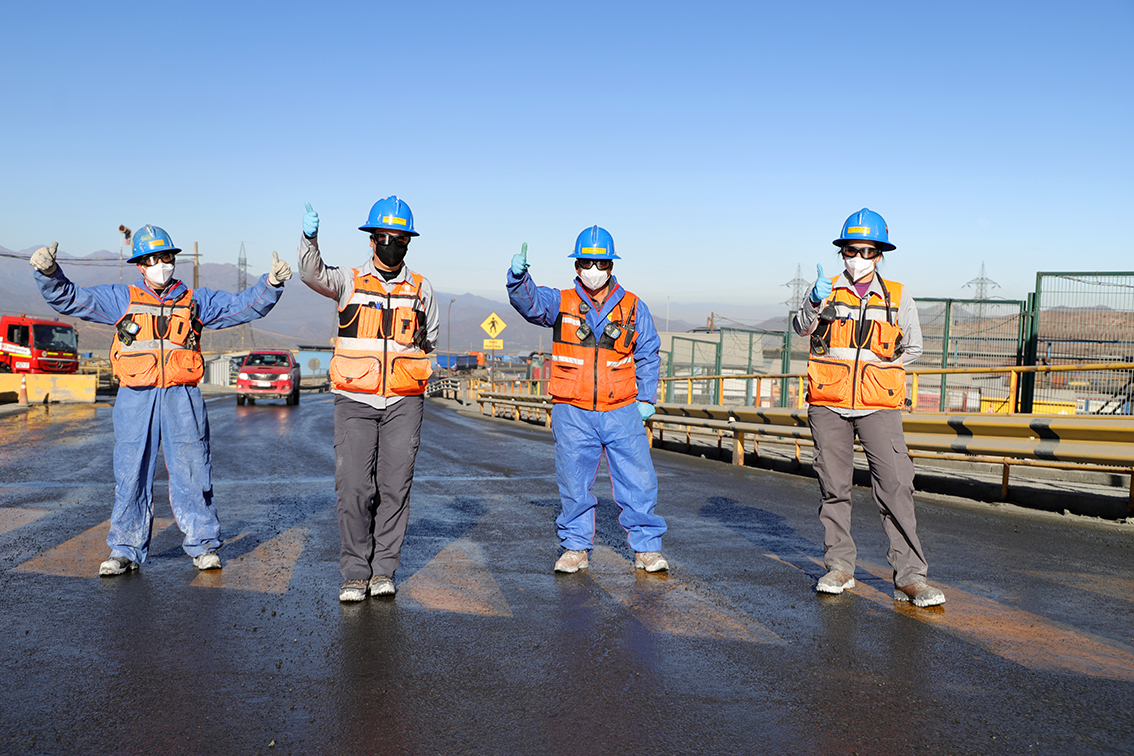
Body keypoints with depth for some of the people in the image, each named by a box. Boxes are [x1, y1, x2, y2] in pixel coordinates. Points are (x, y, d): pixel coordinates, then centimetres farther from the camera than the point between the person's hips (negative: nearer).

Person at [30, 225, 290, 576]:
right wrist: (48, 272, -4)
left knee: (191, 473, 1)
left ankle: (203, 546, 11)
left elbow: (246, 305, 13)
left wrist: (271, 283, -1)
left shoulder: (195, 300, 15)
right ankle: (126, 550, 15)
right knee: (131, 474, 3)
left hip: (181, 398, 0)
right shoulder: (120, 298, 13)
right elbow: (67, 298, 13)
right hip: (135, 397, 0)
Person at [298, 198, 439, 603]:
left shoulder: (421, 289, 10)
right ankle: (355, 573, 5)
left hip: (403, 403, 2)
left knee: (394, 488, 3)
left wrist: (405, 352, 4)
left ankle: (384, 570, 14)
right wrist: (310, 240, -33)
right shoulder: (349, 281, 4)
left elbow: (429, 338, 23)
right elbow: (313, 275, -15)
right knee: (352, 487, -7)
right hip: (355, 401, -1)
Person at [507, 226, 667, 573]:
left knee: (638, 482, 1)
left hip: (621, 411, 0)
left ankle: (646, 548, 15)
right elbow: (529, 300, -13)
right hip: (572, 413, 0)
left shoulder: (633, 307, 6)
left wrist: (646, 398, 6)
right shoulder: (560, 303, 4)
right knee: (573, 483, 6)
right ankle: (575, 547, 20)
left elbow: (648, 355, 12)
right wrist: (518, 275, -34)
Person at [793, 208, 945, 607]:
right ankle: (839, 567, 19)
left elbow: (913, 347, 18)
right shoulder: (827, 289, 6)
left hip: (879, 406, 0)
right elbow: (801, 327, -10)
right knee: (833, 487, 7)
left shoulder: (898, 297, 9)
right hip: (829, 405, 1)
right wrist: (816, 303, -29)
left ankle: (910, 576, -5)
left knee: (896, 487, -9)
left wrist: (880, 365, 4)